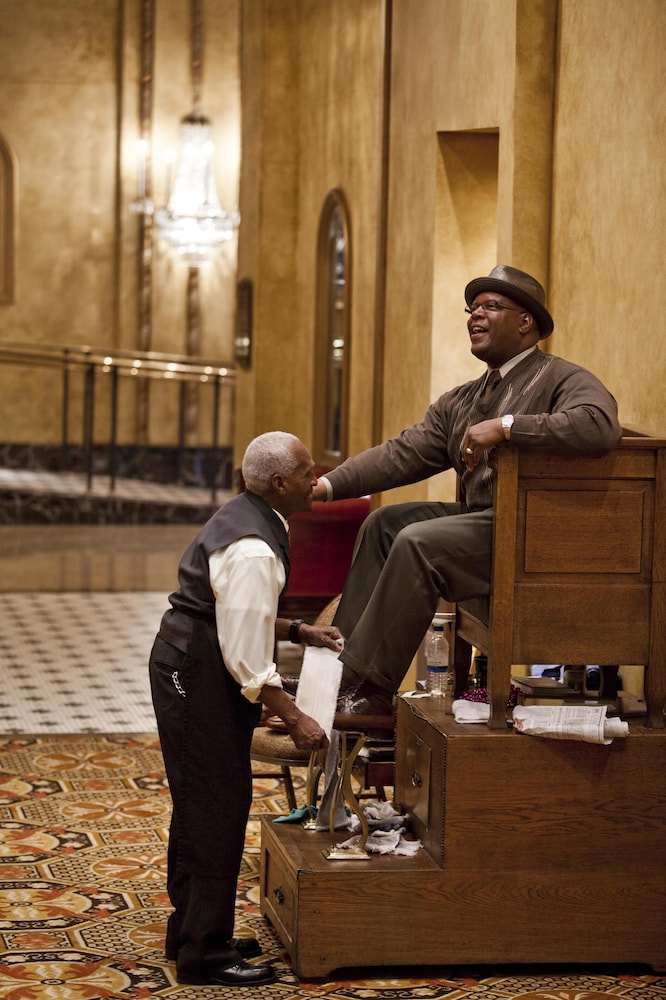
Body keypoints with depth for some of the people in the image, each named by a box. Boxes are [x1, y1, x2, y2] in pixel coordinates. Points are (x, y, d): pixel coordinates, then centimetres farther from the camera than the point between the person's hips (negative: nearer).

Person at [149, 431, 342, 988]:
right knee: (216, 807, -5)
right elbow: (247, 658, -24)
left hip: (188, 665, 11)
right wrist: (294, 718, -19)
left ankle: (192, 933, 30)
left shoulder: (247, 519, 8)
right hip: (198, 675, -11)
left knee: (201, 805, 18)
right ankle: (205, 956, 1)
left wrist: (298, 632, 14)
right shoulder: (253, 551, -25)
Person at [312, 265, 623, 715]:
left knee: (418, 542, -23)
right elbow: (403, 454, 11)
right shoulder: (462, 400, 18)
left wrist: (505, 426, -29)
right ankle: (343, 662, -2)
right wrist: (329, 485, -2)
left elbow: (599, 425, -29)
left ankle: (370, 689, -19)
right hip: (479, 519, 9)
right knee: (383, 523, 3)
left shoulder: (565, 380, -7)